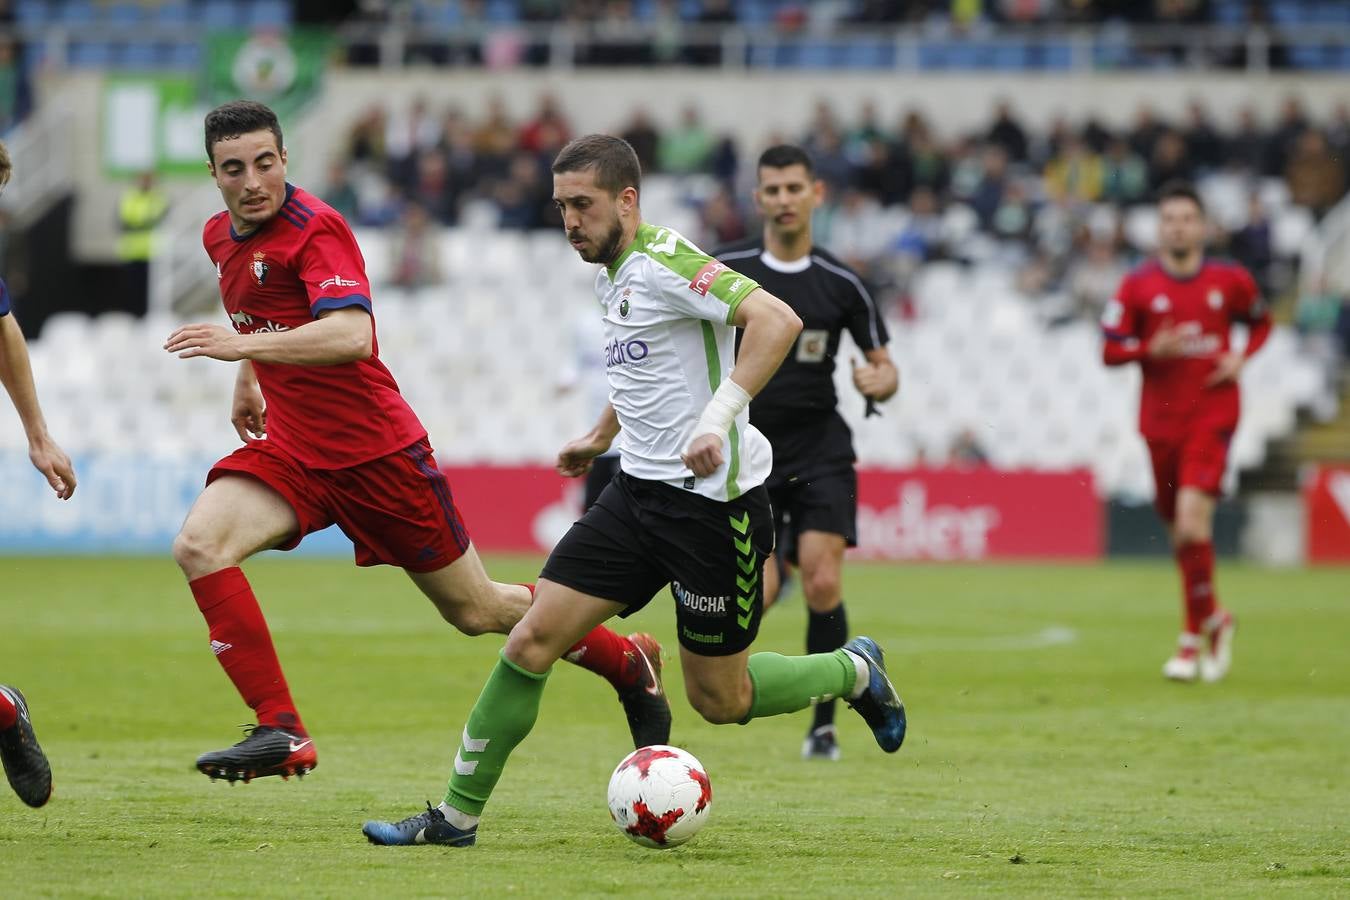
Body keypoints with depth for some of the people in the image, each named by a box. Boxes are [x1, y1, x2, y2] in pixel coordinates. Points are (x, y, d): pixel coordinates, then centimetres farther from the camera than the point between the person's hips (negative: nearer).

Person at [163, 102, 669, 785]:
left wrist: (246, 345, -40)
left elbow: (351, 335, -35)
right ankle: (281, 732, -20)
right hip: (290, 449, 7)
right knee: (198, 547, -21)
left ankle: (629, 662, 31)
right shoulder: (220, 236, 6)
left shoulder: (315, 228, -19)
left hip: (376, 451, -7)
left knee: (477, 612, 6)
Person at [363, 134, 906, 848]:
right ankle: (457, 814, 4)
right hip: (640, 489, 8)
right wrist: (599, 437, 38)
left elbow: (777, 320, -29)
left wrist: (718, 418, -35)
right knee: (532, 641, -3)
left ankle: (854, 672, 29)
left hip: (714, 501, -8)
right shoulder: (610, 276, 12)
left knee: (717, 699, 3)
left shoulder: (665, 262, -17)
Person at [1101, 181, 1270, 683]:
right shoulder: (1138, 285, 1)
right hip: (1160, 419, 2)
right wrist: (1151, 349, -18)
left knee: (1192, 516, -19)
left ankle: (1194, 637, -10)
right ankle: (1214, 619, 31)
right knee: (1178, 529, 8)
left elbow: (1260, 322, 20)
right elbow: (1110, 350, 1)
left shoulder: (1230, 280, 2)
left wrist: (1241, 357, 0)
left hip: (1212, 414, -2)